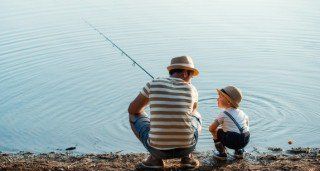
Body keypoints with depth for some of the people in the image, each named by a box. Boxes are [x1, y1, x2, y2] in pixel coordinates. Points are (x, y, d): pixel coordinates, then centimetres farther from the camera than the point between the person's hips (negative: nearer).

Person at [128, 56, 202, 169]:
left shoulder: (153, 84, 0)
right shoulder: (192, 89, 3)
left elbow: (132, 110, 11)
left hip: (158, 149, -2)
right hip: (186, 147, 2)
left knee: (134, 116, 24)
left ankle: (155, 159, 12)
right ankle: (186, 157, 16)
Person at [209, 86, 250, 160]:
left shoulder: (223, 114, 0)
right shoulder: (241, 112, 16)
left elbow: (211, 129, -1)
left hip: (232, 142, -6)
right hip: (245, 141, 6)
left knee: (216, 130, 15)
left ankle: (222, 153, 16)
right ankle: (239, 151, 26)